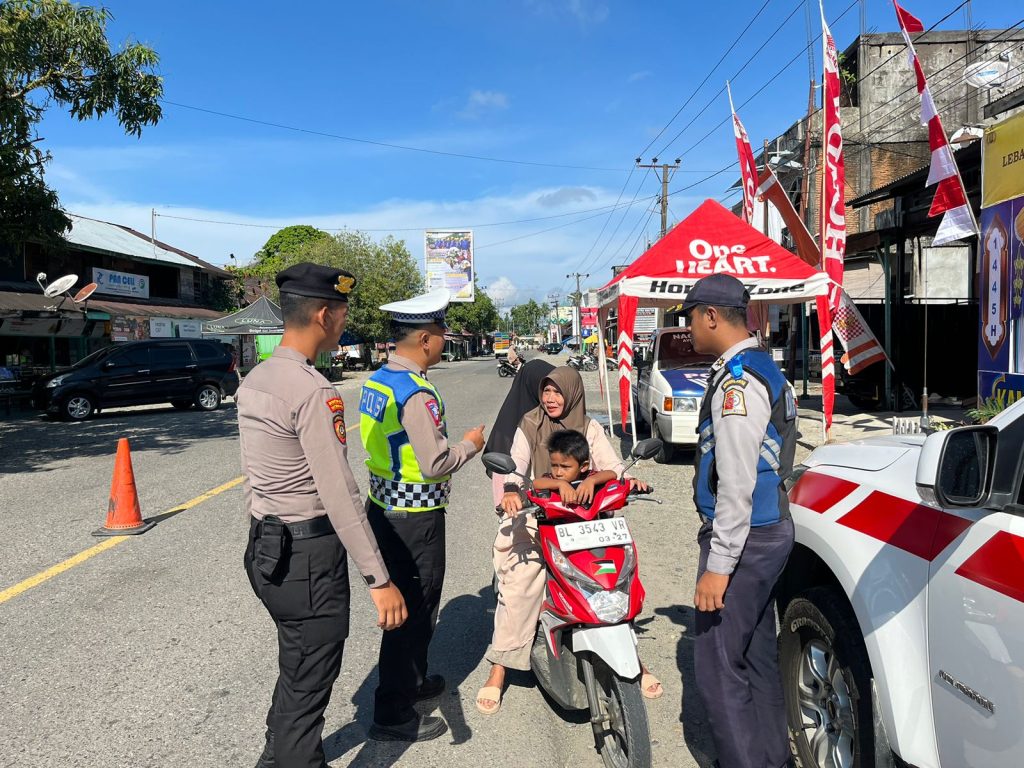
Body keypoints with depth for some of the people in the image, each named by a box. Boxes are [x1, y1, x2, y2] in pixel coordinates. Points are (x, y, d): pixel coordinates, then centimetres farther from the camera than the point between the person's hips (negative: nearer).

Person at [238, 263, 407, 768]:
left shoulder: (253, 381, 7)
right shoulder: (314, 391, -21)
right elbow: (339, 495, -24)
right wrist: (379, 579, -21)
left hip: (264, 549, 10)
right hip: (308, 554, -9)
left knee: (295, 667, 25)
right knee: (308, 682, 5)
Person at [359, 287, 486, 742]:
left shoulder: (376, 381, 6)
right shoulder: (417, 393, -23)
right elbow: (435, 464, -24)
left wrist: (450, 444, 16)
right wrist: (470, 445, -7)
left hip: (383, 507, 10)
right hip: (415, 518, -9)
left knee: (407, 602, 23)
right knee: (413, 610, 3)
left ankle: (411, 681, 41)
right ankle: (392, 716, 15)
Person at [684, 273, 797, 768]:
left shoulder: (738, 380, -19)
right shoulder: (764, 369, 14)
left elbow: (737, 483, -23)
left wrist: (718, 564, -20)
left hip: (743, 539, -10)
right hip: (769, 530, 10)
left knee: (719, 668, -2)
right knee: (757, 658, 19)